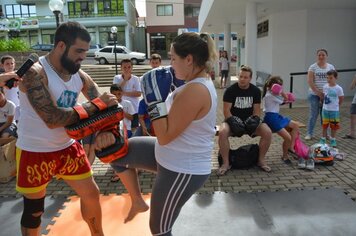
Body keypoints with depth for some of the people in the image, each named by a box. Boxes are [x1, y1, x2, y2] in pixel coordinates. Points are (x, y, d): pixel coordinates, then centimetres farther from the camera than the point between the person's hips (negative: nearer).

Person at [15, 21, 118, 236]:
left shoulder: (81, 77, -3)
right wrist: (96, 105, -30)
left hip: (67, 147, 6)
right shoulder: (35, 73, -22)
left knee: (91, 194, 14)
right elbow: (53, 118, -33)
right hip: (34, 152, -6)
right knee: (34, 210, 11)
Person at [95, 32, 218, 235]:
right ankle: (138, 202, 30)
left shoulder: (195, 91, -29)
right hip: (172, 156, 10)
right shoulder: (201, 83, 4)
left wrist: (155, 100, -21)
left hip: (182, 170, -10)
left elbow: (165, 136, -27)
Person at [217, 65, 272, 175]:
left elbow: (257, 111, 1)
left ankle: (261, 160, 0)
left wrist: (253, 120, -21)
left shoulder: (256, 91, 1)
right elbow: (226, 111, -11)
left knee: (267, 132, -23)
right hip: (233, 120, -2)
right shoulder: (230, 90, -8)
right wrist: (234, 121, -28)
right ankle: (226, 163, -17)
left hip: (249, 120, 3)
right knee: (222, 132, -34)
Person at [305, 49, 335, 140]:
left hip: (327, 95, 3)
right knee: (313, 115, 0)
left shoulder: (331, 67, 8)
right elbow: (310, 82, -8)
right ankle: (309, 133, 9)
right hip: (314, 95, -2)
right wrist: (319, 93, -13)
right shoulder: (313, 67, -1)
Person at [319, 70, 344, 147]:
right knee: (324, 125, 10)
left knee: (334, 126, 8)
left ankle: (333, 141, 21)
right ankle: (323, 139, 22)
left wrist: (336, 105, 7)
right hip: (325, 109, 2)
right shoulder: (325, 87, -2)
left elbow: (341, 99, 1)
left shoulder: (338, 88, -11)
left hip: (334, 110, -2)